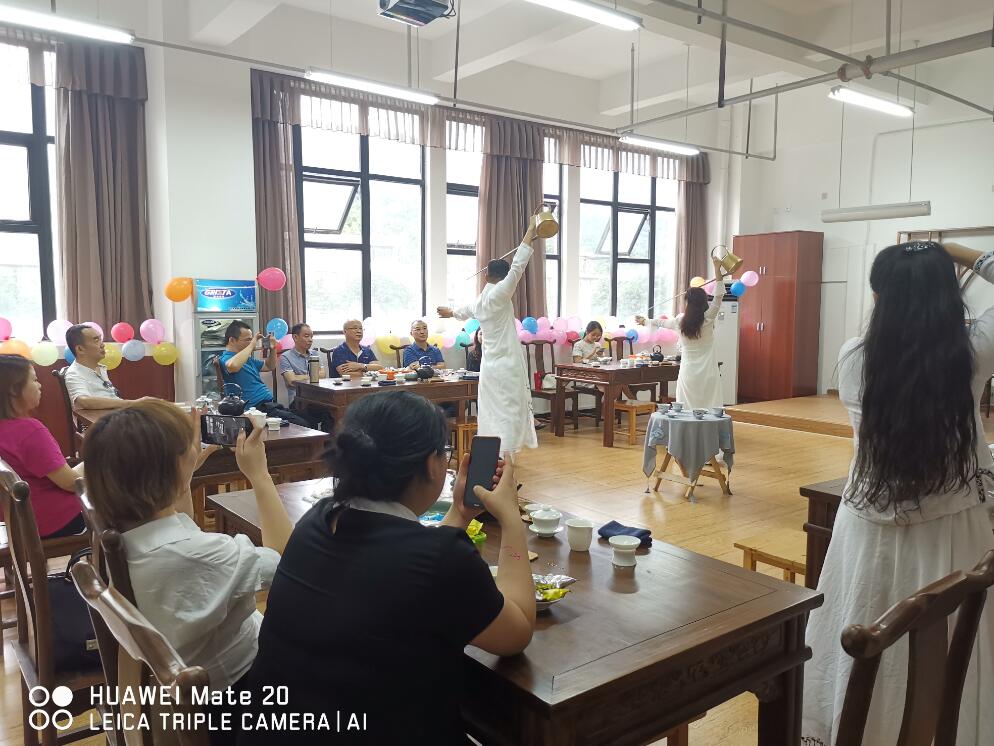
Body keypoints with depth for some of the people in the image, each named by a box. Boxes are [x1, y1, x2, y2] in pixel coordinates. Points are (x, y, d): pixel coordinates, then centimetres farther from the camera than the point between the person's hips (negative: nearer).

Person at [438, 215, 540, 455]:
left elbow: (466, 310, 34)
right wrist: (531, 230, -10)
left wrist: (450, 312, 58)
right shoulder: (498, 295, -11)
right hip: (506, 366, -8)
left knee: (492, 414, 12)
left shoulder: (481, 300, 12)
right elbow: (518, 266, -15)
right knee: (508, 414, -7)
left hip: (491, 365, 8)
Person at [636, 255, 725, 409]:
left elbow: (662, 323, 20)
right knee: (710, 408, -1)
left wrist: (644, 321, 40)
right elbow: (718, 296, -5)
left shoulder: (680, 321, 2)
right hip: (708, 374, -2)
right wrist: (717, 269, -5)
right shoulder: (708, 319, -7)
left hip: (688, 373, 2)